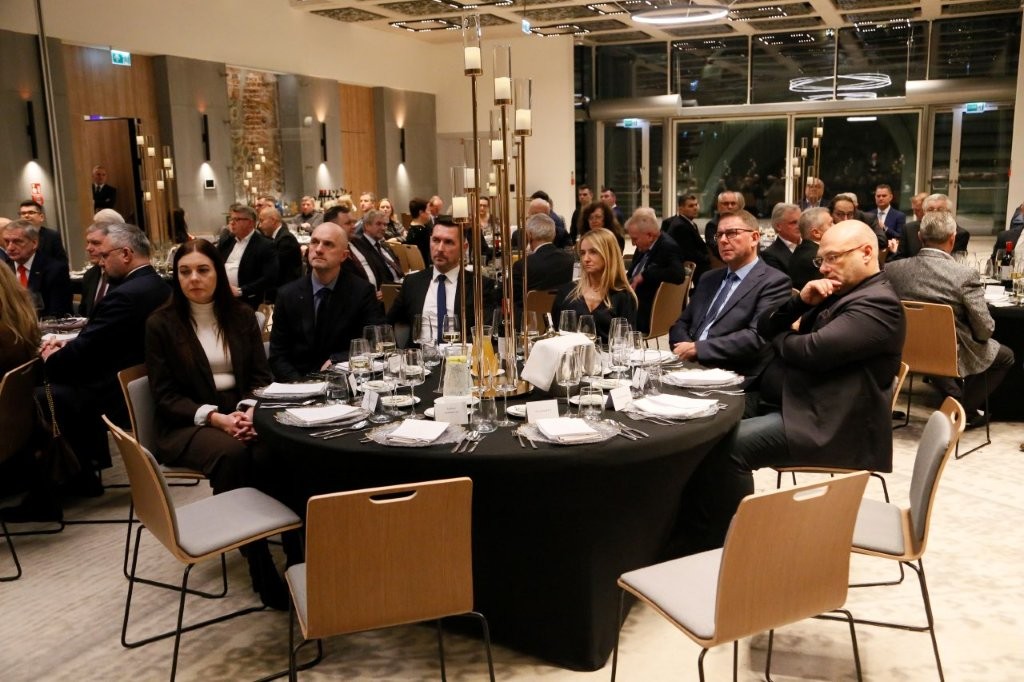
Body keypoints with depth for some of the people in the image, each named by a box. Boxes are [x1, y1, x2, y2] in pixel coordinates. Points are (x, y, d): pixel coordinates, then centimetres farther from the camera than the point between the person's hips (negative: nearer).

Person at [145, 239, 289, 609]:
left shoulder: (241, 315, 9)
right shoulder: (161, 323, -1)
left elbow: (261, 375, 8)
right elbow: (165, 395, -5)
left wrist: (249, 410, -14)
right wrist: (214, 417, -19)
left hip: (241, 412, 3)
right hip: (187, 424, -3)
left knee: (272, 453, -33)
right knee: (232, 454, -35)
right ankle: (260, 567, -27)